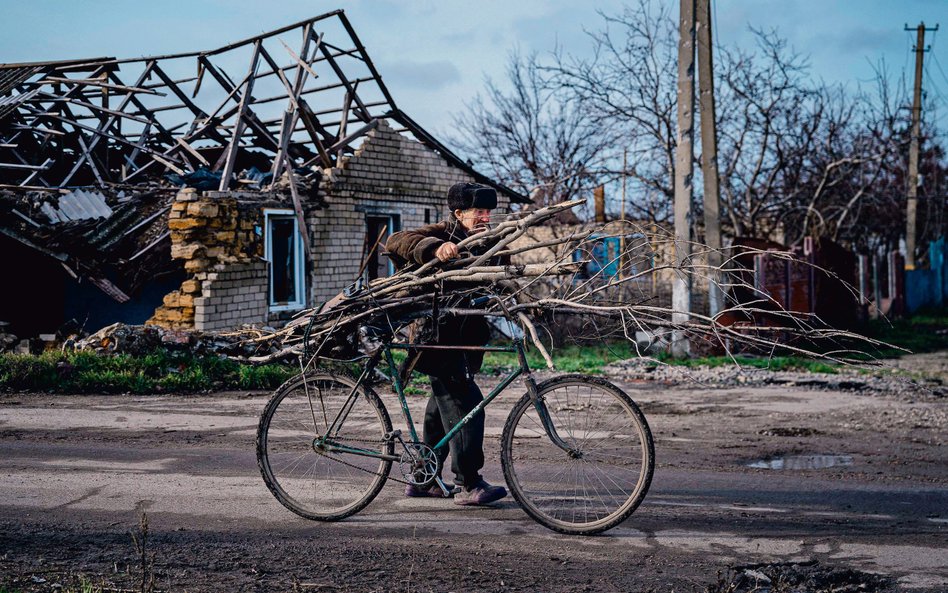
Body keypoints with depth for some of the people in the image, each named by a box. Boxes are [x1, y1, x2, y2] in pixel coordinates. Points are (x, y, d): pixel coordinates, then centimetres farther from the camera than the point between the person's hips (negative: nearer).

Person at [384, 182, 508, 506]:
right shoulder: (441, 234, -9)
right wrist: (435, 248, -39)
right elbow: (396, 242, -25)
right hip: (438, 334, -9)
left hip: (460, 337, 9)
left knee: (444, 405, 15)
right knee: (464, 402, -14)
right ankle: (468, 484, -12)